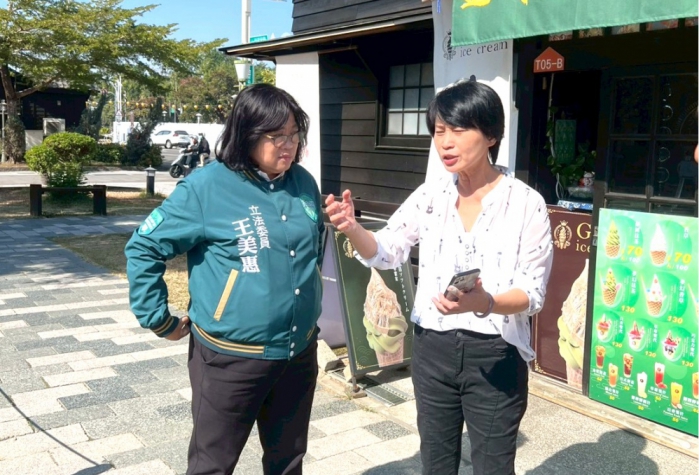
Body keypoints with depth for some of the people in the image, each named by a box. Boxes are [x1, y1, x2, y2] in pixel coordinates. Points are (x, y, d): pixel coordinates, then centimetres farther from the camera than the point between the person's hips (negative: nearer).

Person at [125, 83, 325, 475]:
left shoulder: (304, 183, 3)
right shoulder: (207, 187, -13)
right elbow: (143, 248, -8)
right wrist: (159, 321, -7)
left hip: (299, 352, 5)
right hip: (230, 357, -5)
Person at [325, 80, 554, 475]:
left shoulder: (527, 204, -11)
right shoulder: (430, 196, 1)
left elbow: (534, 293, -12)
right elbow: (386, 252, -4)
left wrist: (486, 303, -33)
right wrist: (352, 228, -25)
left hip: (495, 355, -3)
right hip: (433, 349, 4)